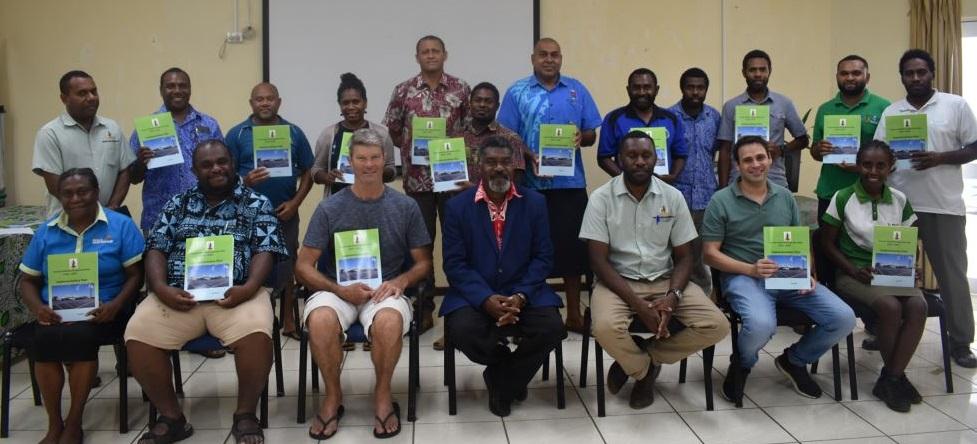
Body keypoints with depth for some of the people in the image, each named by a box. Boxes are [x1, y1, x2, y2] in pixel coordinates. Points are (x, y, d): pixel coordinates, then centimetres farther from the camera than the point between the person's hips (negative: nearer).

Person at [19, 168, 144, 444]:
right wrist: (37, 308, -7)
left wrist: (116, 305, -18)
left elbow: (135, 275, -1)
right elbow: (28, 281, 15)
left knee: (79, 336, -34)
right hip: (56, 314, 3)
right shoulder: (46, 232, 13)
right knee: (43, 339, -30)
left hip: (102, 313, -3)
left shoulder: (121, 226, 3)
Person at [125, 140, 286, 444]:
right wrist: (161, 288, -8)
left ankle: (245, 415, -10)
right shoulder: (178, 204, 18)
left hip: (234, 293, -2)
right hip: (179, 294, 3)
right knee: (138, 334, -23)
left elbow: (265, 252, 2)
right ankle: (171, 418, -4)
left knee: (255, 331, -34)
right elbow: (156, 249, 11)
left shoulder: (257, 204, 10)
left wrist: (249, 288, -18)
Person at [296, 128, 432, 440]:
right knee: (320, 321, -34)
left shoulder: (406, 207, 3)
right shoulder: (329, 208, 0)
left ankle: (383, 396, -9)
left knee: (389, 322, -36)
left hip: (386, 291, 0)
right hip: (338, 290, 0)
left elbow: (423, 263, 8)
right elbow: (303, 267, 0)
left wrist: (400, 282, -13)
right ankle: (333, 397, -9)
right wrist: (340, 289, -16)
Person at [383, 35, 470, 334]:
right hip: (417, 178, 1)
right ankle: (424, 309, 15)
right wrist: (412, 147, 0)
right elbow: (391, 131, 11)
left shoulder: (461, 89, 4)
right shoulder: (403, 91, 5)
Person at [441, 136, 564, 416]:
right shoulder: (457, 206, 0)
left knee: (552, 327, -25)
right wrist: (486, 299, -21)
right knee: (462, 330, -30)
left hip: (523, 293, 1)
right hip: (473, 295, -1)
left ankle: (501, 381, 3)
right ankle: (512, 375, 4)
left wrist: (521, 296, -16)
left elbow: (543, 257, 1)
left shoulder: (535, 203, 4)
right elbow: (455, 264, -5)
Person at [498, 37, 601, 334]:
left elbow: (592, 135, 12)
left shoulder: (577, 90, 11)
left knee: (572, 246, 5)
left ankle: (574, 314, 16)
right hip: (530, 183, -2)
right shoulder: (517, 92, 5)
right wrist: (530, 157, -17)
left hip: (570, 183, 2)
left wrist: (581, 137, -11)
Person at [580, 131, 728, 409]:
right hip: (618, 282, -3)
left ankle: (637, 362, 4)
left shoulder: (673, 197, 1)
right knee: (605, 327, -34)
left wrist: (672, 296, -17)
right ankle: (644, 370, 3)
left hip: (664, 280, 3)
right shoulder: (601, 198, -7)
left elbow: (684, 257, 4)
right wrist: (638, 304, -21)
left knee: (717, 326, -18)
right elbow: (599, 261, -11)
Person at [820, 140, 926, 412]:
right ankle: (897, 376, -8)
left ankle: (890, 379, -15)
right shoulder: (843, 198, -3)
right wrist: (854, 270, -13)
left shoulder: (899, 200, 8)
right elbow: (828, 243, 0)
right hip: (853, 274, -4)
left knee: (918, 306, -27)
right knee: (890, 307, -31)